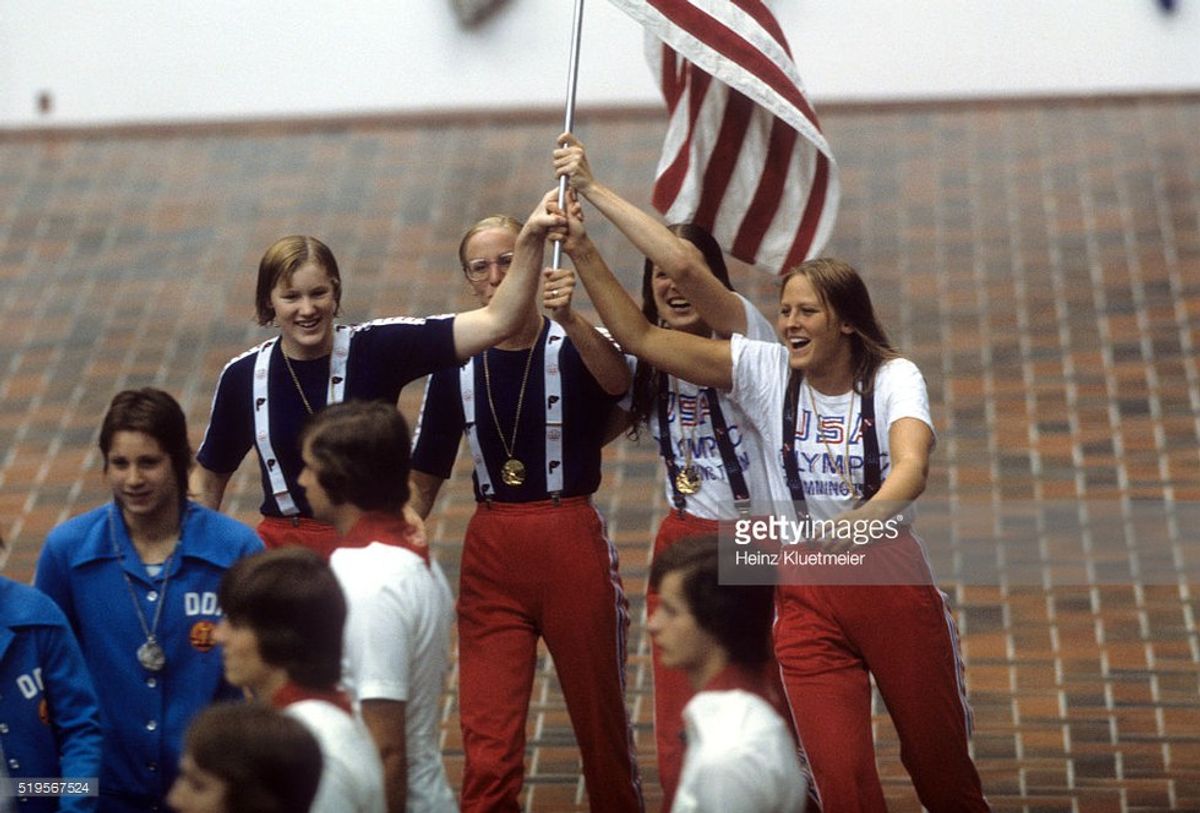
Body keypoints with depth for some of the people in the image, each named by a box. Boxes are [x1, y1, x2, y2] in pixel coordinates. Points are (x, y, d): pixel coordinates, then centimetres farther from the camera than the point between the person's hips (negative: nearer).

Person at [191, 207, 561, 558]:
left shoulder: (375, 349, -5)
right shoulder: (243, 376, 0)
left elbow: (496, 321, -13)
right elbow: (209, 479, 13)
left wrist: (530, 242, -26)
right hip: (284, 547, 1)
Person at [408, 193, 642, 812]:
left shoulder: (575, 348, -3)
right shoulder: (456, 365, 6)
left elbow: (616, 379, -27)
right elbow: (425, 476, 14)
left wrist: (567, 319, -43)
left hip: (572, 542, -2)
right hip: (491, 553, 2)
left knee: (601, 718, 9)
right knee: (487, 744, -5)